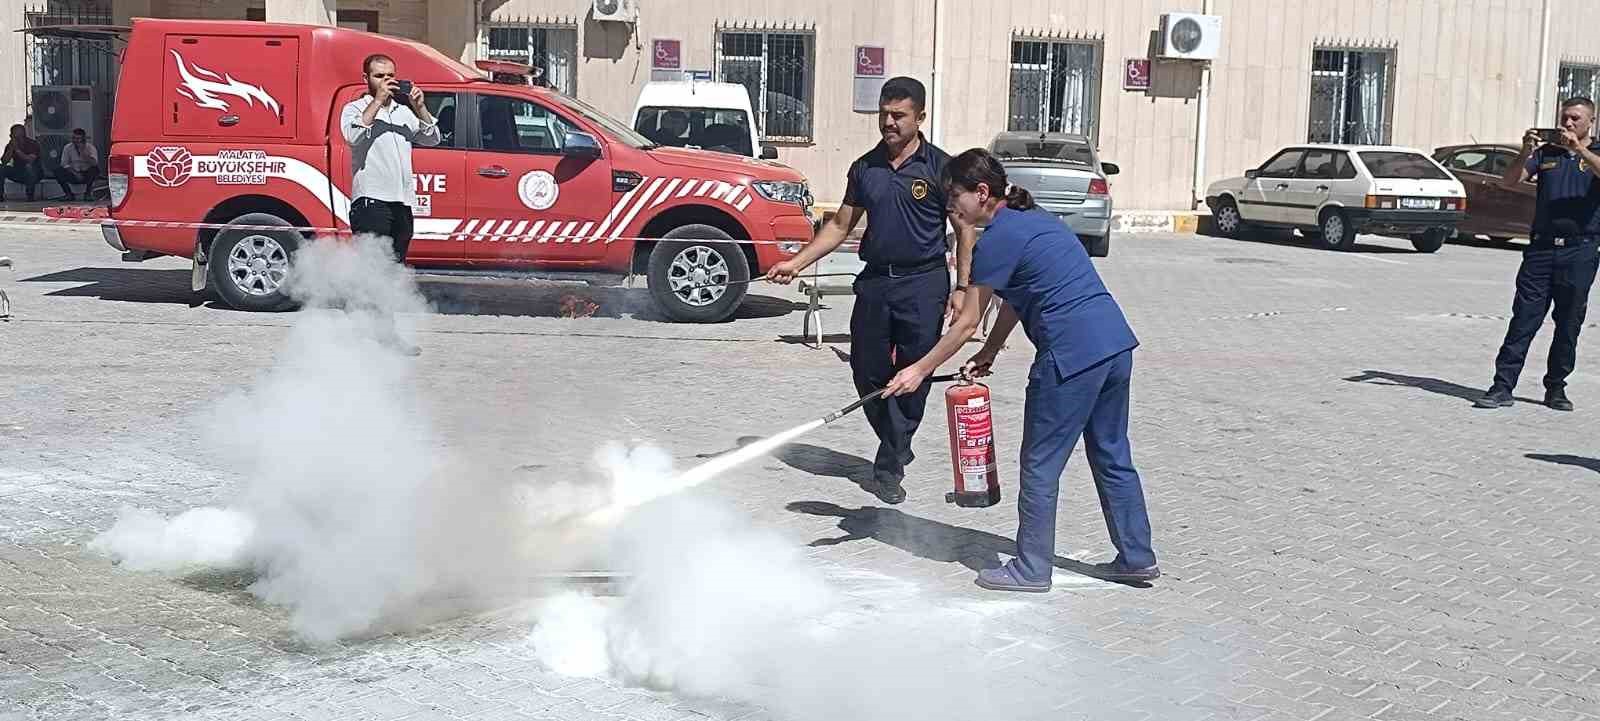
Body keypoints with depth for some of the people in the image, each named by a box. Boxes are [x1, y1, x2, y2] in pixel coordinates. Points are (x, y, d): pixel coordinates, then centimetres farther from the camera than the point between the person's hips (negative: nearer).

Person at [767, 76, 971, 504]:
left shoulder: (939, 167, -2)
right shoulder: (865, 168, 11)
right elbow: (840, 226, 17)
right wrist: (796, 263, 8)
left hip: (923, 282, -4)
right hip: (875, 281, 4)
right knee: (868, 373, 5)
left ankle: (889, 467, 10)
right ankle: (897, 449, 29)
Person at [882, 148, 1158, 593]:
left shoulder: (998, 239, -8)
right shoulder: (1032, 220, 19)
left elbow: (967, 323, -4)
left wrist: (920, 370, 5)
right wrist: (987, 356, 24)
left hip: (1071, 354, -9)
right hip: (1116, 342, 9)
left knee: (1041, 465, 4)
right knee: (1112, 456, 18)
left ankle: (1032, 569, 14)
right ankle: (1137, 557, 27)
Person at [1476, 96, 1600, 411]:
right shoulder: (1546, 153, 13)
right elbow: (1509, 181, 2)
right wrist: (1526, 153, -13)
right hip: (1541, 247, 1)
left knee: (1569, 323, 5)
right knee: (1524, 319, -4)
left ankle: (1556, 388, 15)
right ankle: (1502, 387, -5)